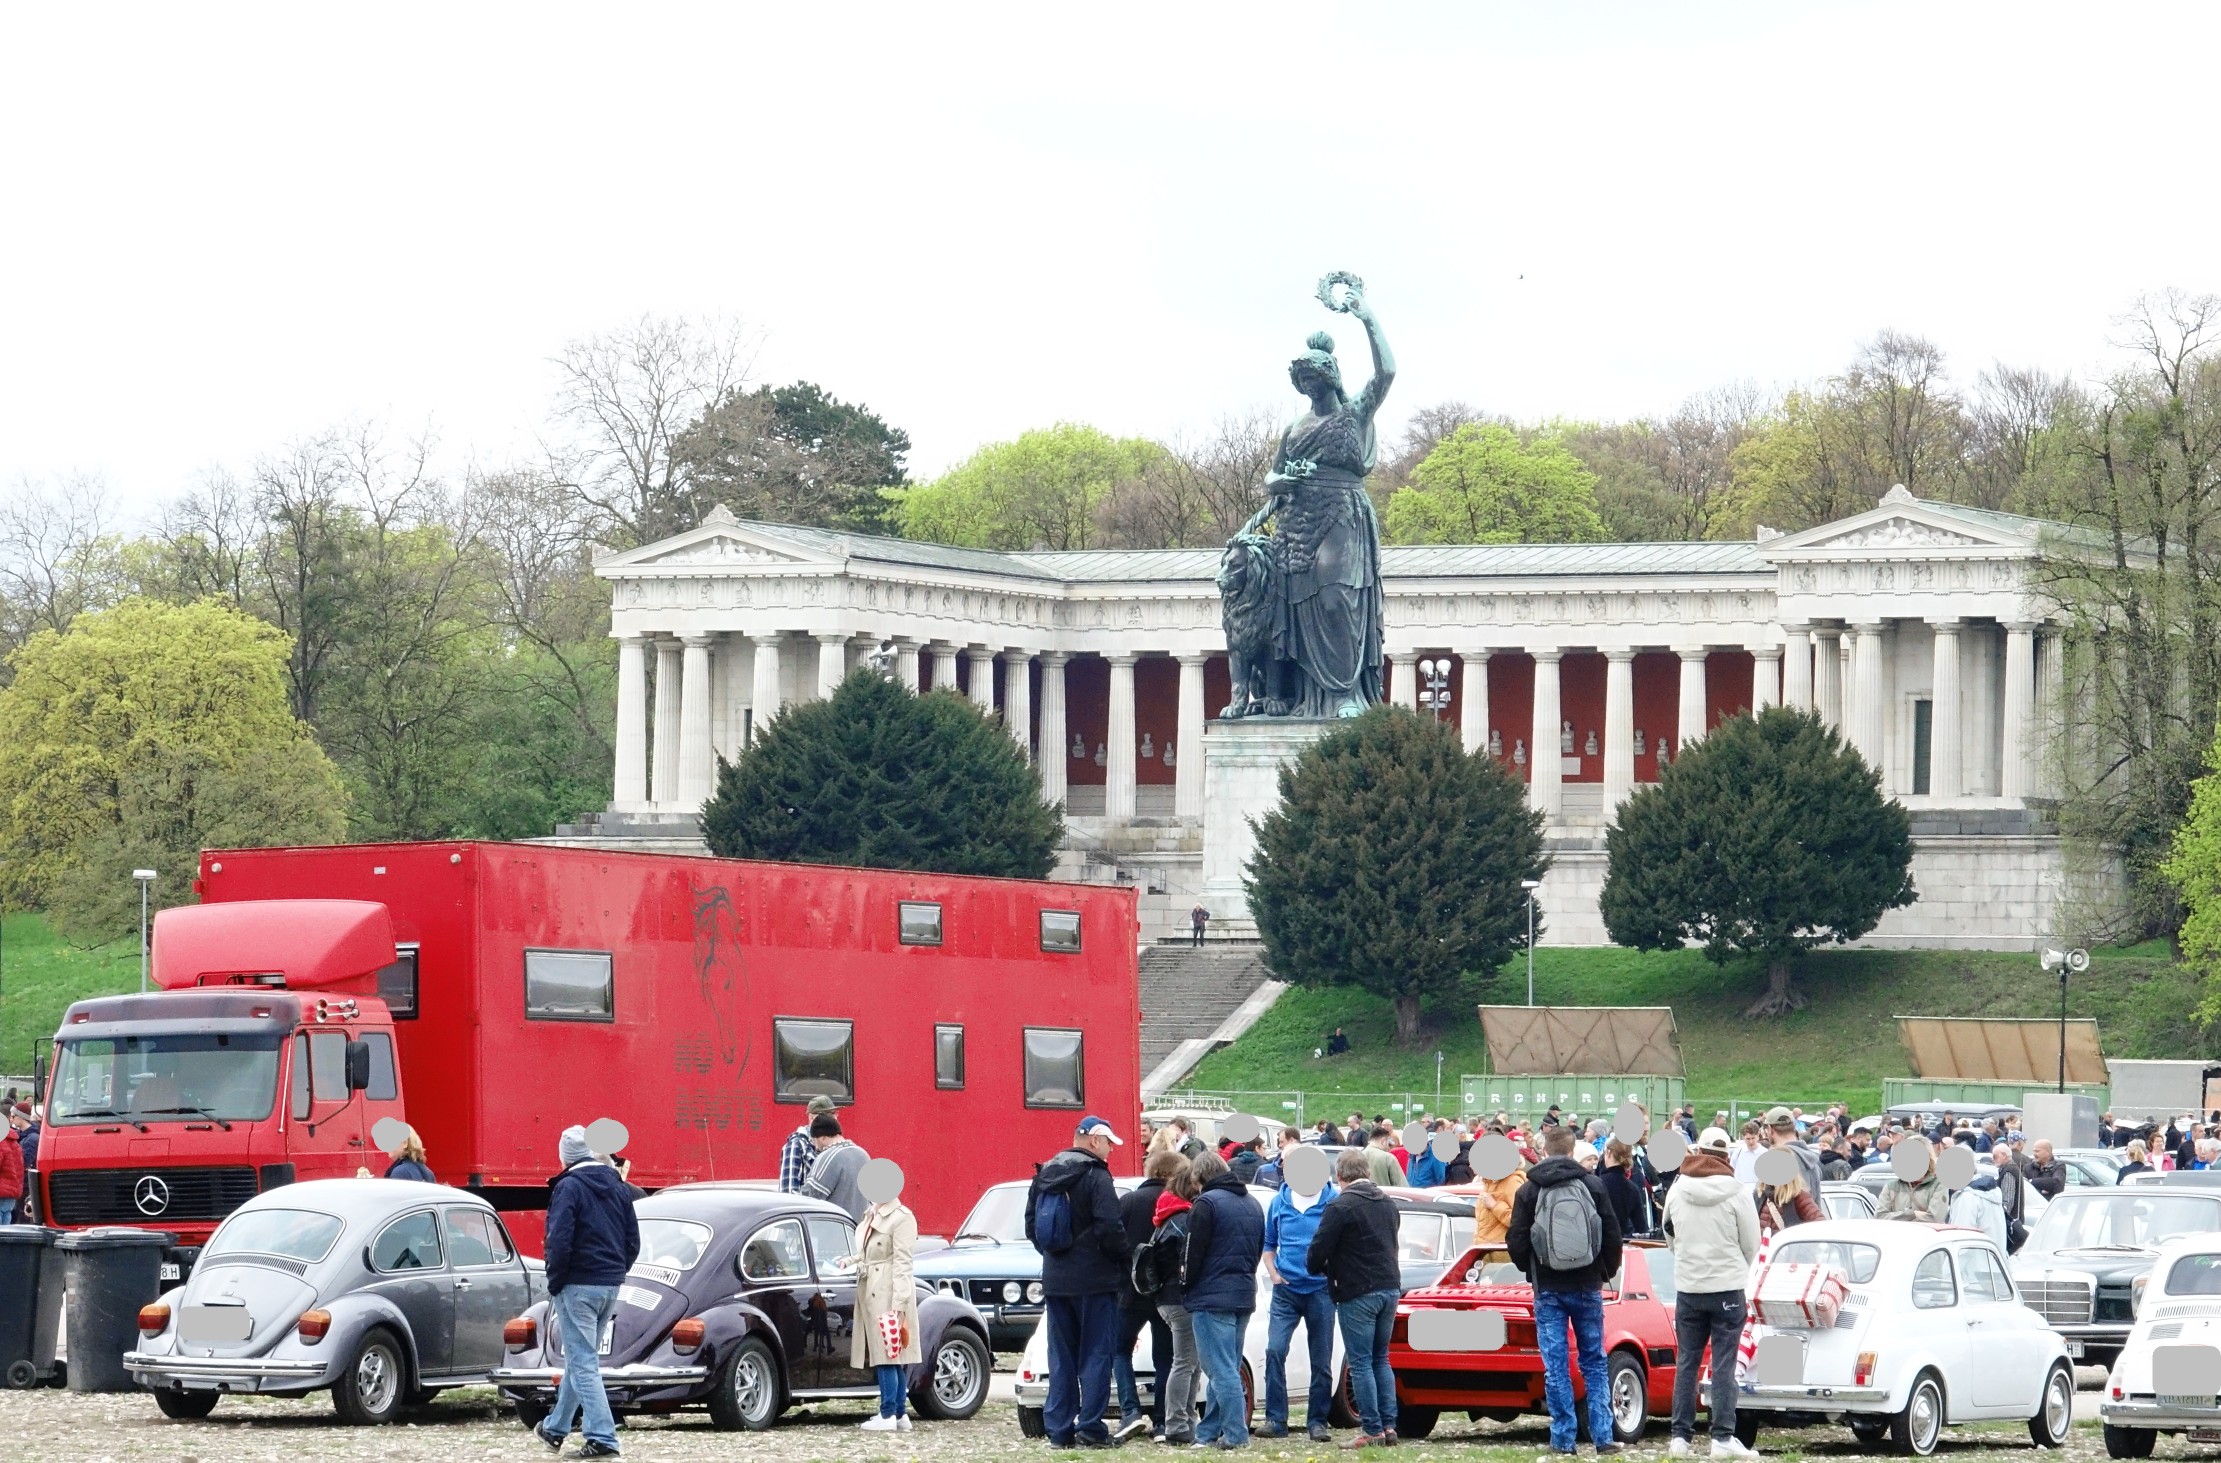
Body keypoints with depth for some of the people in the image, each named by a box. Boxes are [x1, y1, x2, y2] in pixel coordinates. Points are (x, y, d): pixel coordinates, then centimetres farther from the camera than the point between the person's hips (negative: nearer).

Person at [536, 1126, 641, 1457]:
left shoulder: (569, 1187, -12)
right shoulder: (618, 1187, 10)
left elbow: (559, 1242, -18)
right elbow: (633, 1241, 13)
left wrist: (554, 1284, -8)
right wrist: (616, 1272, 17)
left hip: (578, 1285, -8)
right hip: (611, 1286, 8)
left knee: (583, 1363, -6)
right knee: (580, 1358, 20)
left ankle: (602, 1438, -14)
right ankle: (556, 1428, 35)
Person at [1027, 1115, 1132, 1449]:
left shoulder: (1044, 1175, 10)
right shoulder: (1096, 1176, -13)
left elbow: (1031, 1225, 15)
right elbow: (1110, 1228, -18)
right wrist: (1126, 1260, -4)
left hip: (1055, 1280, 6)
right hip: (1094, 1280, -6)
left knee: (1061, 1357, 11)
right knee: (1095, 1355, -1)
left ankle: (1059, 1428, 10)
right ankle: (1090, 1428, -5)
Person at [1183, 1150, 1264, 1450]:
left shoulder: (1207, 1203, -11)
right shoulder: (1251, 1204, 15)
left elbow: (1194, 1254, -12)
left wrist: (1187, 1282, 4)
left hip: (1212, 1298, -8)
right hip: (1244, 1296, 8)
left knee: (1222, 1369, -8)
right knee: (1226, 1368, 13)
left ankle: (1236, 1433, -12)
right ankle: (1209, 1431, 17)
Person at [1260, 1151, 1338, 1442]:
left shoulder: (1334, 1202, -2)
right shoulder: (1279, 1202, 8)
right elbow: (1268, 1243, 18)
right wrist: (1273, 1273, 4)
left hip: (1320, 1290, -2)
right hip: (1286, 1289, 2)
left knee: (1321, 1361, 3)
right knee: (1275, 1351, -12)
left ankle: (1317, 1422, 12)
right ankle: (1275, 1420, -9)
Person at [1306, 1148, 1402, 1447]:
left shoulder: (1340, 1207, -13)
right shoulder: (1387, 1203, 12)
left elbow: (1318, 1251, -12)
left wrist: (1317, 1267, 10)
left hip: (1358, 1294, -7)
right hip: (1389, 1287, 7)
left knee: (1360, 1363, -2)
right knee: (1380, 1360, 15)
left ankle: (1372, 1430, -4)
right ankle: (1388, 1425, 9)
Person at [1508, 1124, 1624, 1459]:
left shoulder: (1529, 1191, -3)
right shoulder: (1592, 1185, -1)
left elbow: (1516, 1243, -2)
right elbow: (1612, 1234, 1)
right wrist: (1606, 1272, 16)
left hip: (1548, 1290, -1)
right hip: (1587, 1287, 1)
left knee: (1556, 1367, 1)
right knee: (1594, 1363, 8)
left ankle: (1563, 1439, -1)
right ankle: (1603, 1437, 4)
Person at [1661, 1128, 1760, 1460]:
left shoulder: (1677, 1191, -2)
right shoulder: (1736, 1193, -11)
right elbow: (1752, 1244, -3)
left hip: (1688, 1287, 3)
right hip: (1727, 1288, -3)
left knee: (1686, 1363, 10)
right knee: (1724, 1365, 0)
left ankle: (1681, 1436, 9)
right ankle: (1723, 1437, -3)